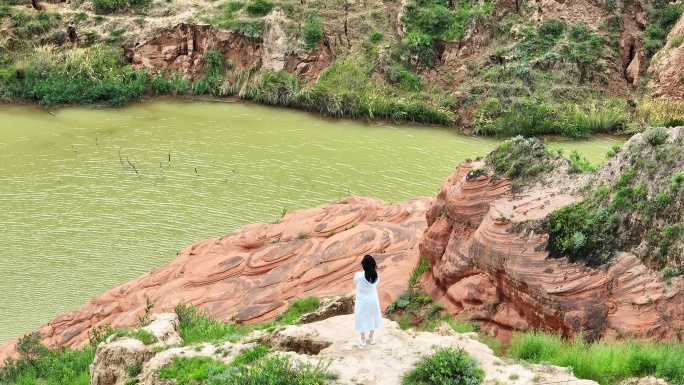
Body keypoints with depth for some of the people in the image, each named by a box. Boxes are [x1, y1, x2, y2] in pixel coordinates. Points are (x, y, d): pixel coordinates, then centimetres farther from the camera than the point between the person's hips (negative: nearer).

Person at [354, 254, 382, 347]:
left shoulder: (358, 275, -29)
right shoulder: (376, 276, -19)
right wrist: (373, 269, -3)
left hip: (362, 302, -3)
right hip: (373, 300, 3)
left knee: (362, 318, 17)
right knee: (372, 317, 23)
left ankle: (363, 339, 31)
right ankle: (371, 338, 38)